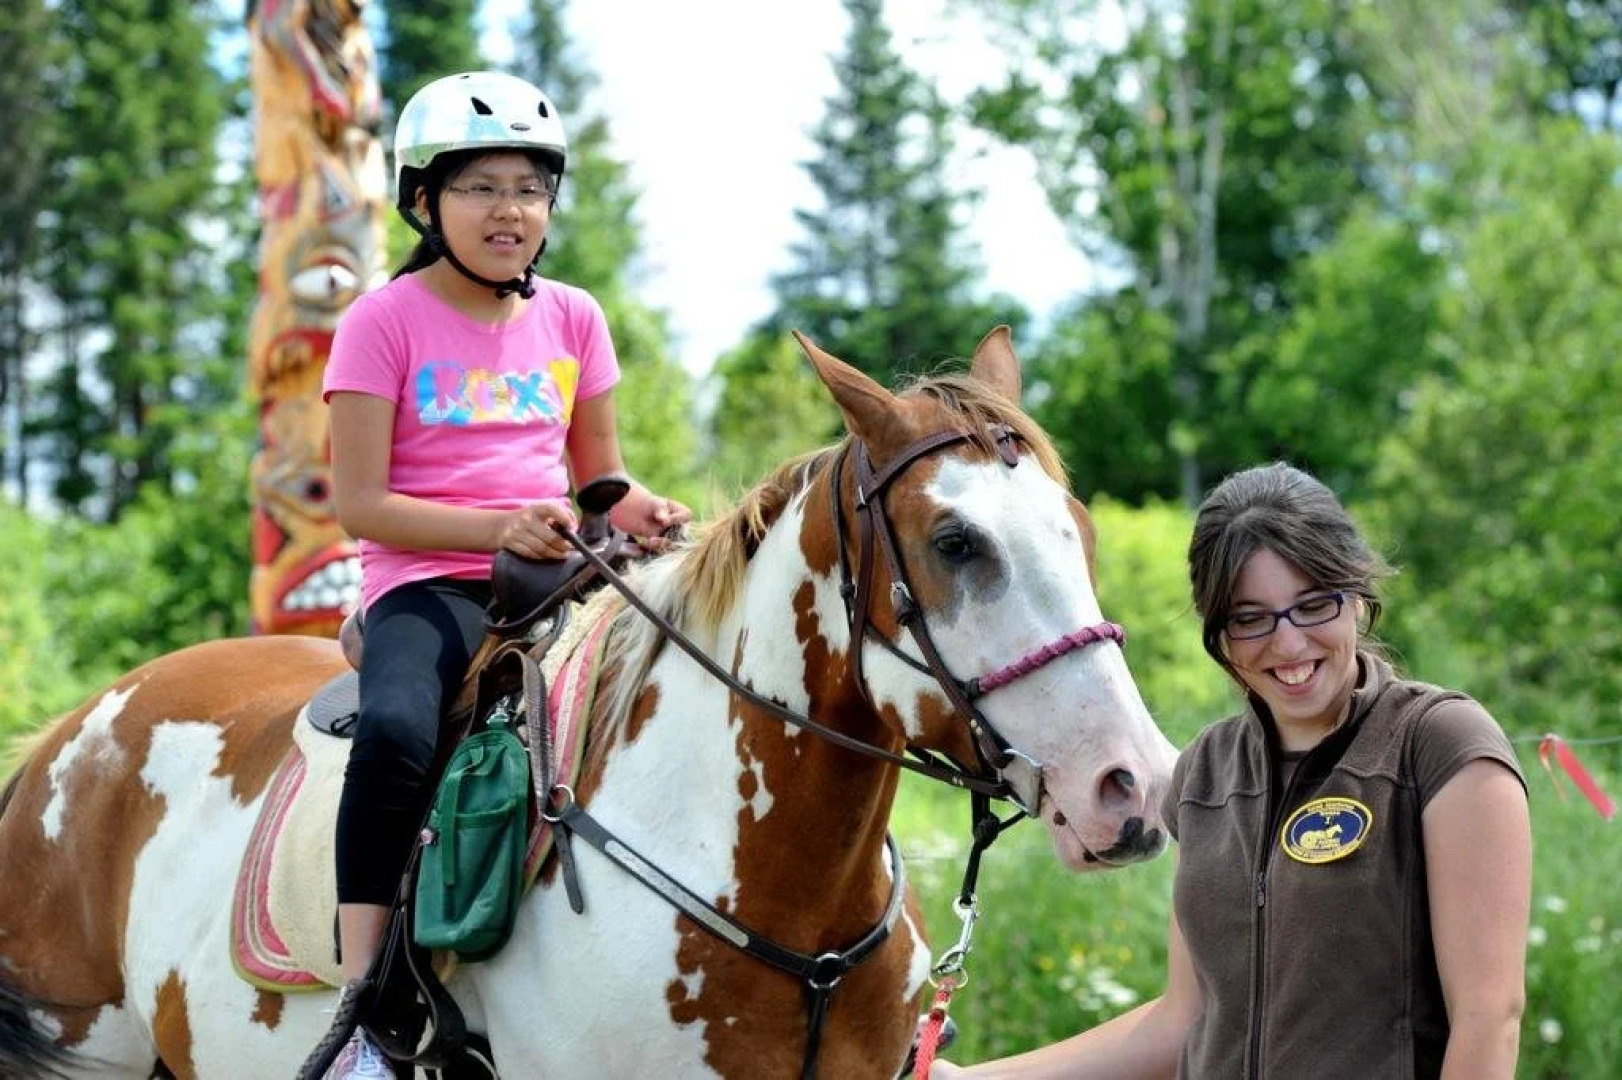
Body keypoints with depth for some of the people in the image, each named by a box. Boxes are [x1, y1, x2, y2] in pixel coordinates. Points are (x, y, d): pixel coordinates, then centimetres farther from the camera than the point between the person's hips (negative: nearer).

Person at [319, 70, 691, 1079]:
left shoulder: (572, 317, 11)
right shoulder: (386, 322, -2)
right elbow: (361, 503, -8)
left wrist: (640, 511, -6)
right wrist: (499, 526, -21)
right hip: (427, 582, -5)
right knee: (395, 731, -34)